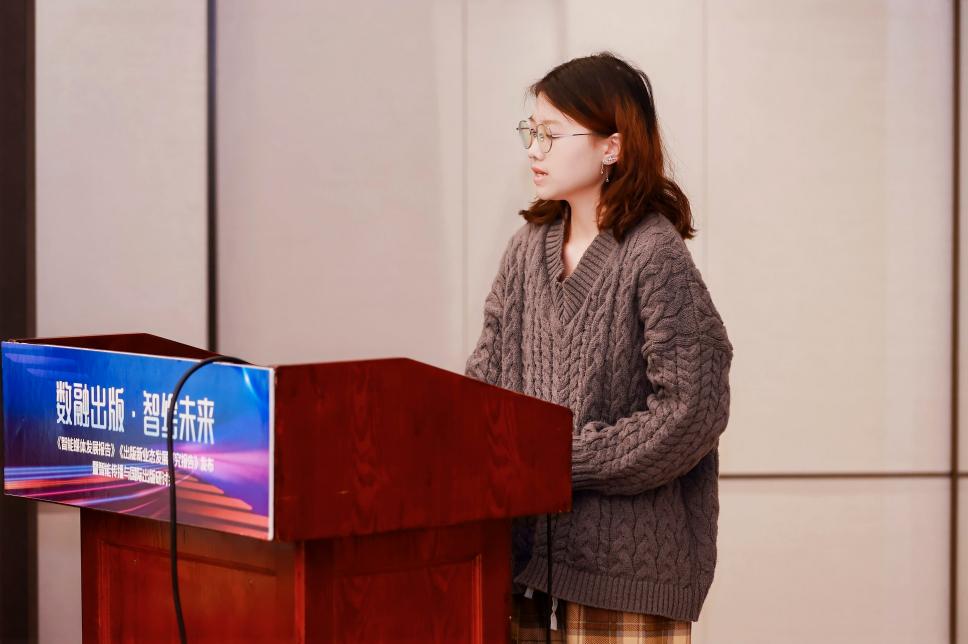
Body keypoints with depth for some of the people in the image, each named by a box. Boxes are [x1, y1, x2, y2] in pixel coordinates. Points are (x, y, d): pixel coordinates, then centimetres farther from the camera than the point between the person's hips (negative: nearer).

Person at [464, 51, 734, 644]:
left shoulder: (656, 254, -10)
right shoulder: (530, 247, 10)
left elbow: (693, 408, -15)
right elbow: (489, 374, 12)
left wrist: (568, 461, -13)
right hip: (531, 541, 6)